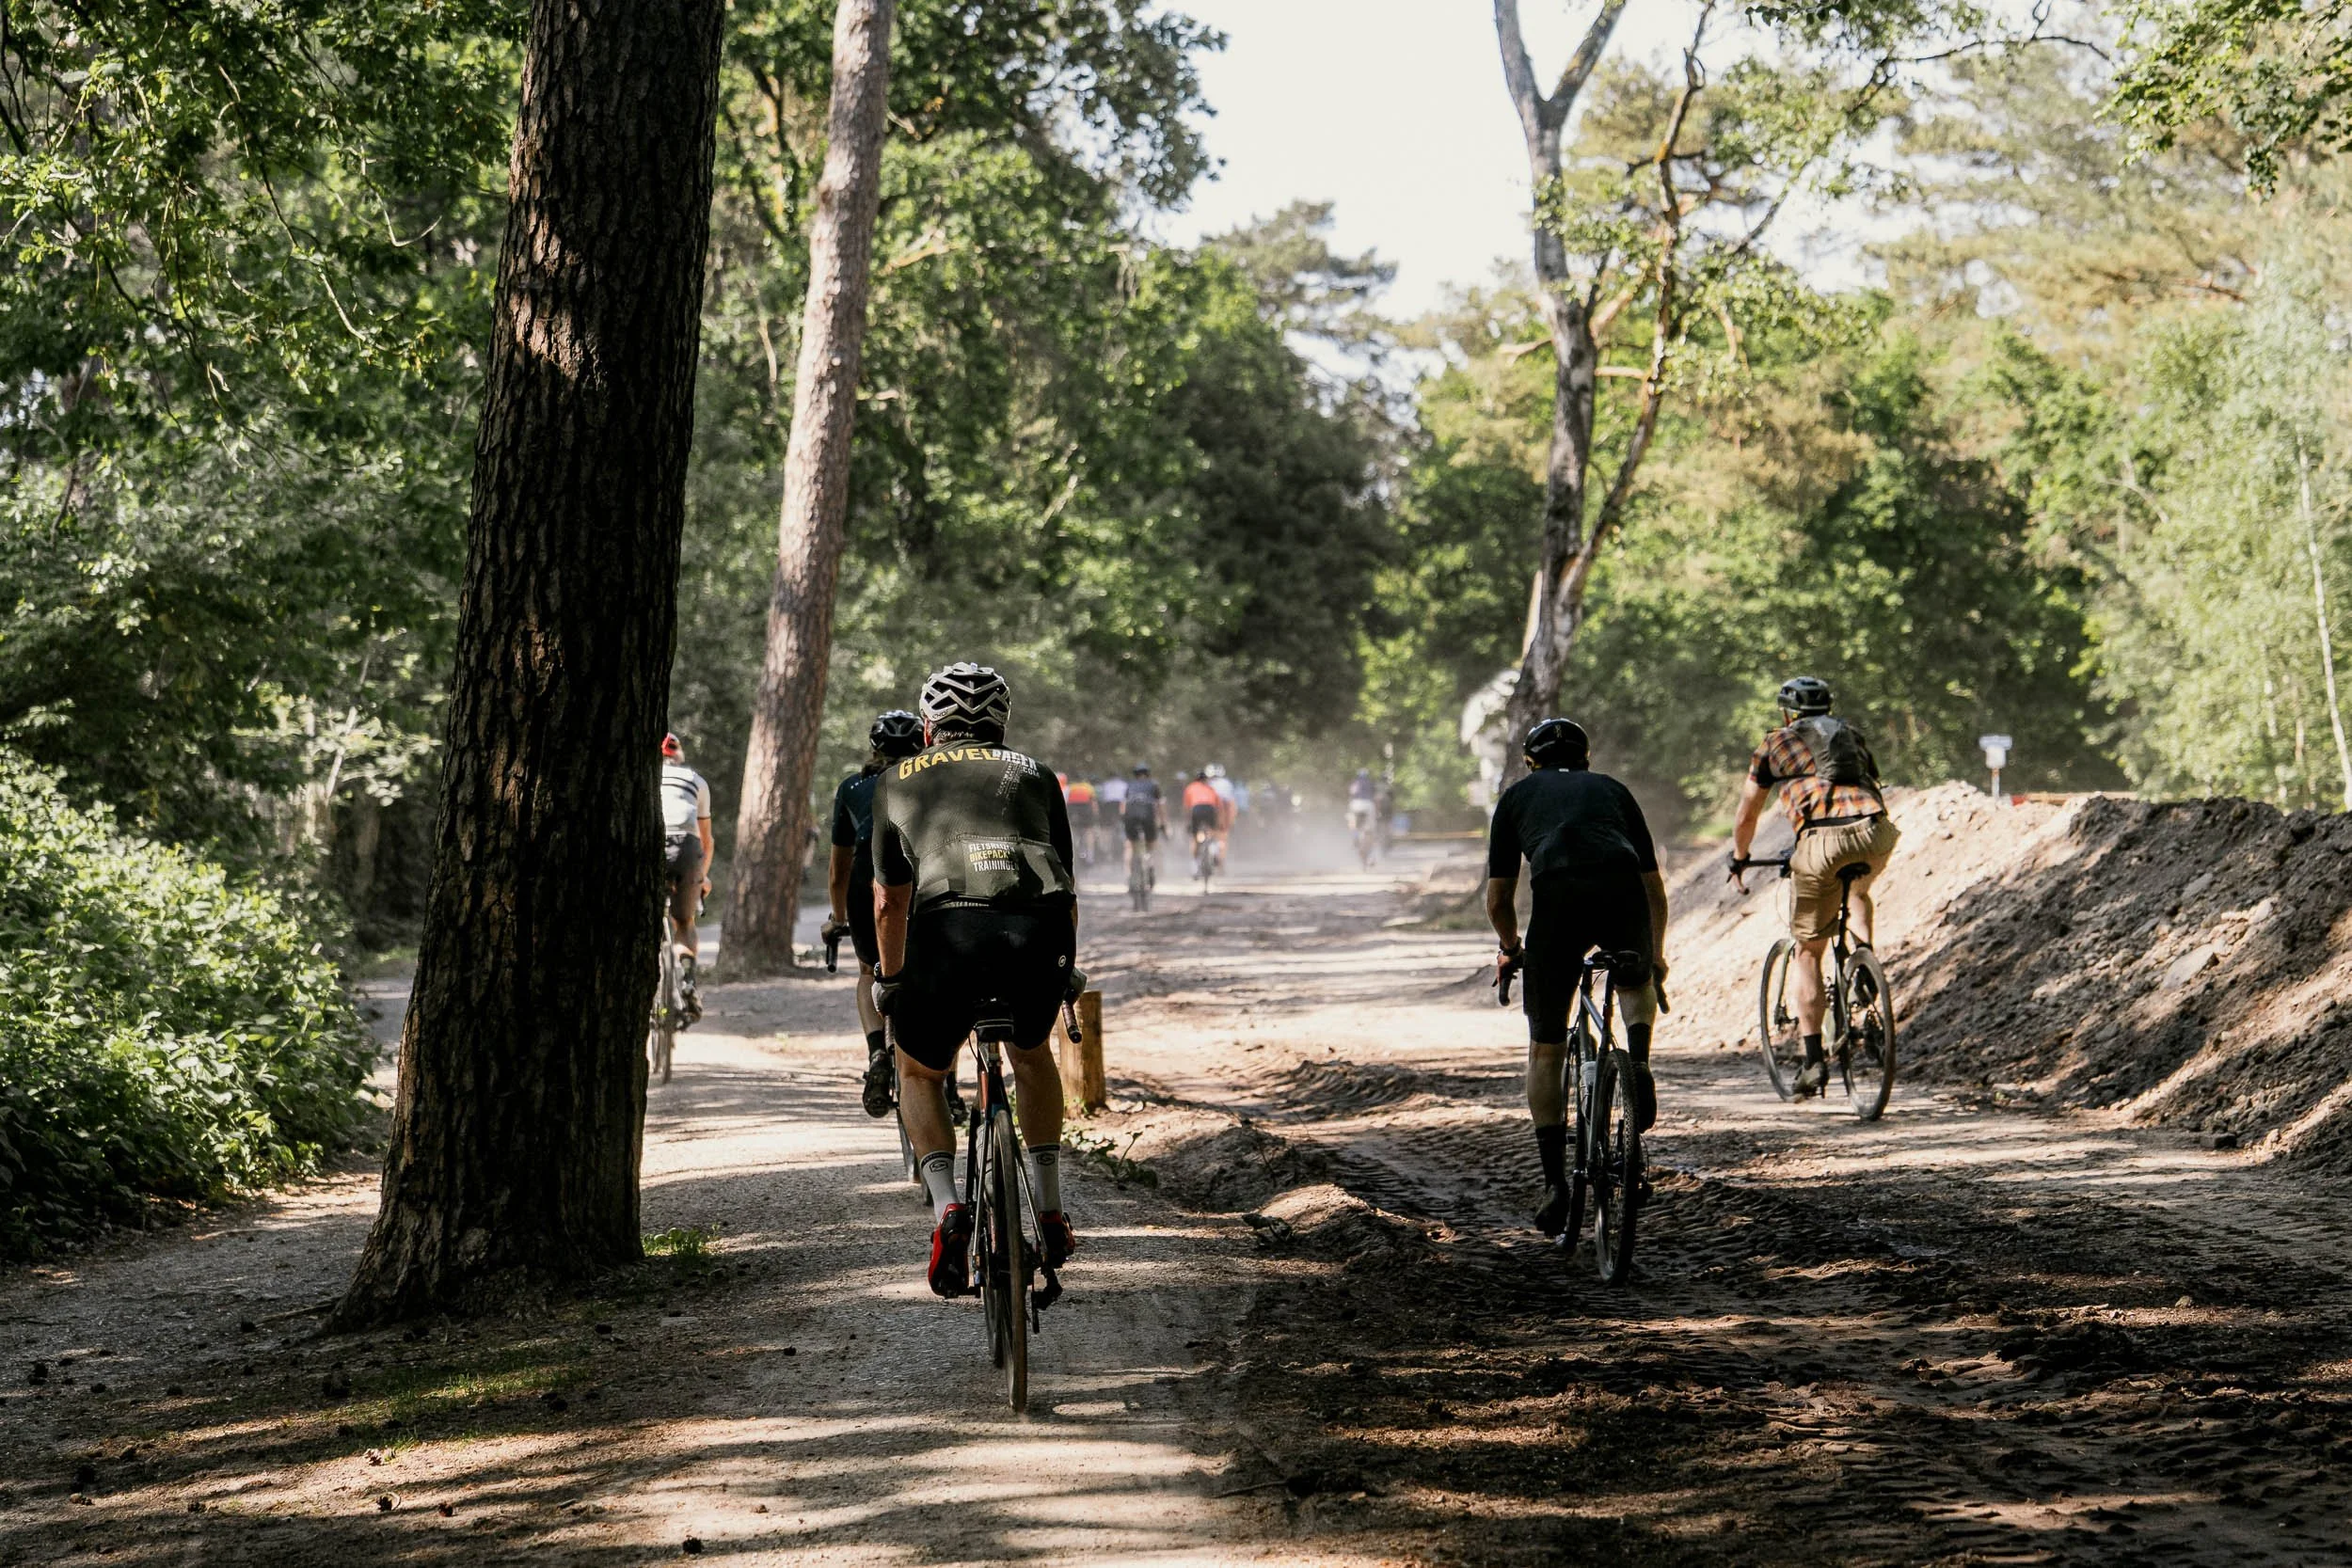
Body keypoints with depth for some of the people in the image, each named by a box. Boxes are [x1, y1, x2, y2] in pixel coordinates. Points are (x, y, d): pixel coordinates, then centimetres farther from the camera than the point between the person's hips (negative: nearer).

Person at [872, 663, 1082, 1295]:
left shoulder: (897, 781, 28)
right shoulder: (1033, 775, 30)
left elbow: (889, 899, 30)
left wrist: (891, 980, 46)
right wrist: (1064, 972, 51)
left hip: (948, 929, -1)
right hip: (1041, 928, 1)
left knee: (919, 1074, 25)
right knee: (1033, 1053, 33)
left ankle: (947, 1209, 2)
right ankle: (1050, 1216, 27)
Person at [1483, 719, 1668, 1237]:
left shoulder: (1518, 796, 29)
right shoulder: (1612, 789, 33)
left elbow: (1498, 899, 27)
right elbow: (1654, 885, 37)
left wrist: (1511, 949, 47)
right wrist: (1657, 953, 52)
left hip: (1559, 897, -1)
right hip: (1623, 892, 2)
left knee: (1546, 1048, 12)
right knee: (1636, 981, 36)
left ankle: (1555, 1183, 8)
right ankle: (1638, 1061, 6)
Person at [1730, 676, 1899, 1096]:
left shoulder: (1776, 744, 22)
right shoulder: (1852, 735, 30)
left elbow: (1745, 817, 29)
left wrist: (1739, 858, 47)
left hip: (1821, 840, -3)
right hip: (1875, 833, 3)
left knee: (1809, 951, 10)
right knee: (1860, 892, 39)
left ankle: (1813, 1061, 5)